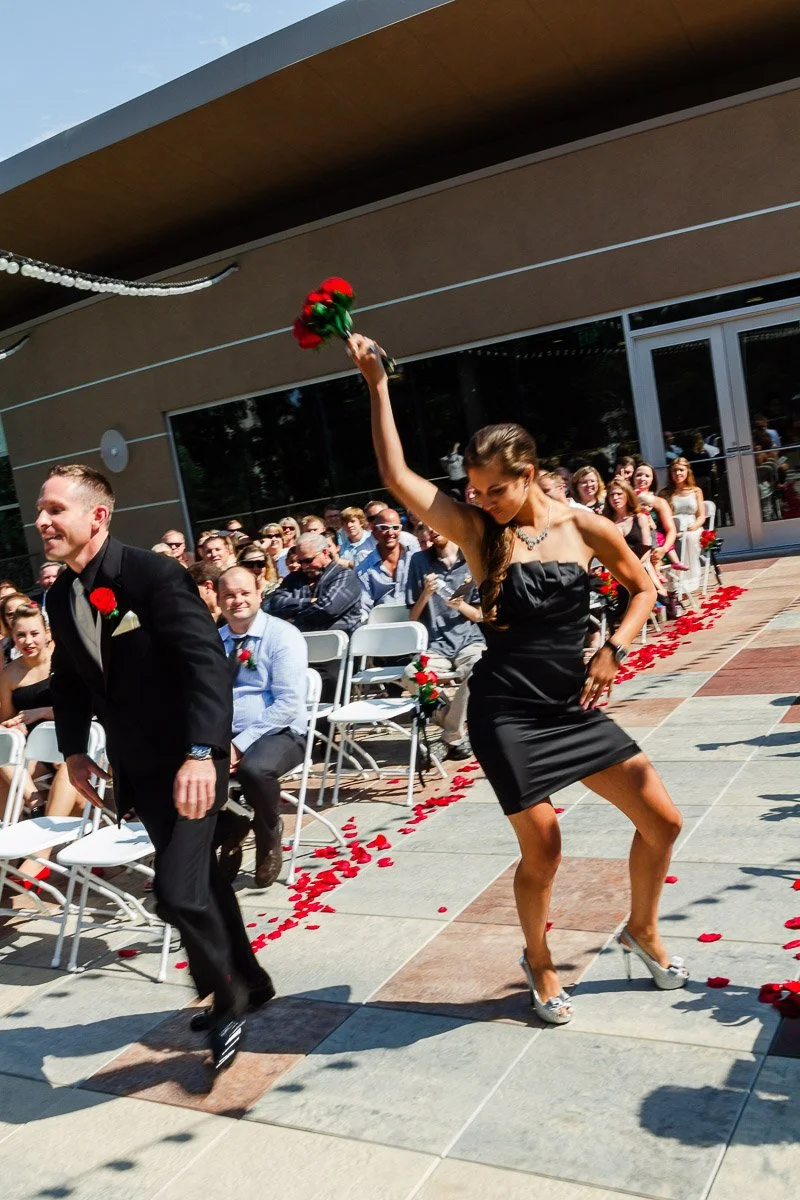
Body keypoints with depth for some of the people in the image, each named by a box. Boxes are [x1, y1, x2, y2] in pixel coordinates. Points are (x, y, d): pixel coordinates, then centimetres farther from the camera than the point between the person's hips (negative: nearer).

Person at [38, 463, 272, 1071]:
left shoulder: (155, 574, -19)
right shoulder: (61, 595, 3)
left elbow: (210, 663, -25)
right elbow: (68, 678, 16)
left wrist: (201, 753, -33)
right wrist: (74, 749, 9)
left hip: (189, 758, -7)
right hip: (135, 763, 7)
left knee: (177, 888, -12)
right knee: (198, 877, 18)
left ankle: (227, 997, 15)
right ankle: (248, 982, 38)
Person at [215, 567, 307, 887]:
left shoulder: (283, 636, -7)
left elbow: (288, 704, -15)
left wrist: (240, 745, -21)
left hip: (278, 734, -4)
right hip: (222, 736, 5)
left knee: (254, 768, -36)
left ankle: (269, 838, -3)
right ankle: (229, 831, 7)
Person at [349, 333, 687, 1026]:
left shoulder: (585, 527, -1)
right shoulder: (477, 530, -5)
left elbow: (643, 589, 12)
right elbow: (396, 475, -12)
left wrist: (614, 650, -2)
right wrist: (378, 384, -13)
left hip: (573, 705, 3)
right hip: (505, 709, -3)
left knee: (662, 820, 4)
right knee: (542, 849, 1)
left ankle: (642, 931, 34)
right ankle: (539, 961, 31)